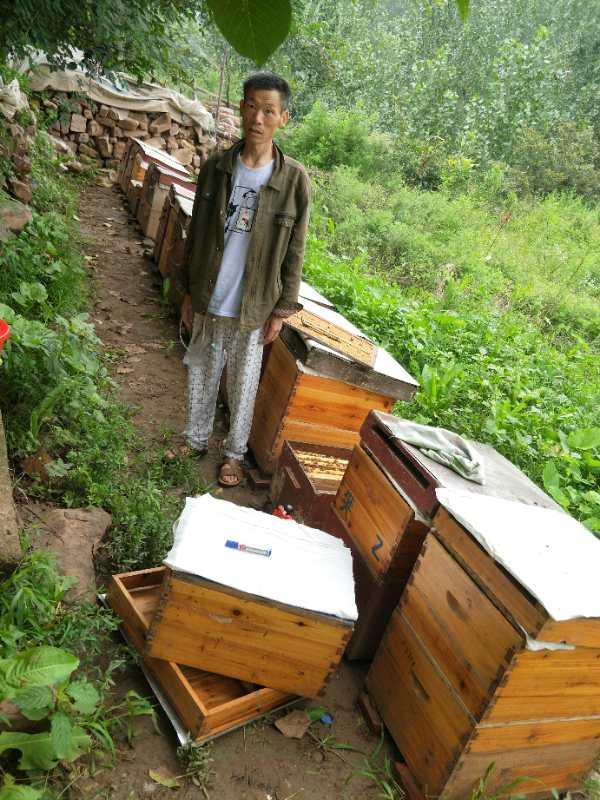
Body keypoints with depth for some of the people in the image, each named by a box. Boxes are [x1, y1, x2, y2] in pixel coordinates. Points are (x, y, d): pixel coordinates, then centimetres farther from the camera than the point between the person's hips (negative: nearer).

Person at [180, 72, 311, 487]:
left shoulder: (295, 179, -10)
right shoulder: (216, 167, -3)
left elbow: (294, 252, -5)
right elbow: (196, 233, 5)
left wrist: (282, 310, -5)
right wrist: (189, 291, 7)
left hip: (254, 307, -3)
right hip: (209, 300, 3)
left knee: (243, 385, 12)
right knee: (202, 375, 18)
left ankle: (235, 453, 32)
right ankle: (197, 439, 40)